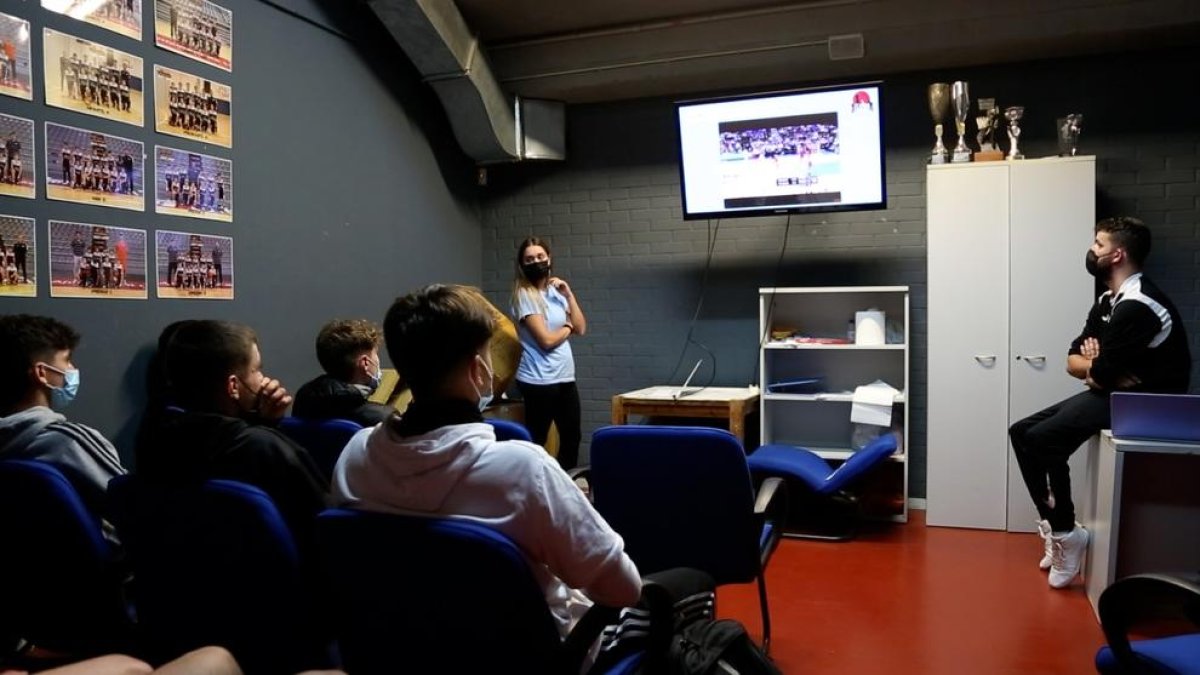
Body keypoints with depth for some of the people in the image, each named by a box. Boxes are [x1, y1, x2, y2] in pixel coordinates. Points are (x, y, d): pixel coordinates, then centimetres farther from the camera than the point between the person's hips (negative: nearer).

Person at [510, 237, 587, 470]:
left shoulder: (556, 291, 11)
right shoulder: (525, 295, -10)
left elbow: (581, 329, 6)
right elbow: (546, 340, -16)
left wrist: (568, 294, -2)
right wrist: (568, 326, 2)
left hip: (565, 377, 7)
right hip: (539, 380, -7)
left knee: (572, 435, 13)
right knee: (536, 441, 0)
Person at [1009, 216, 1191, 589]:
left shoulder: (1137, 306, -22)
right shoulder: (1108, 302, 11)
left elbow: (1101, 373, -21)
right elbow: (1073, 360, 8)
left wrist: (1096, 366, 1)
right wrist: (1098, 363, -12)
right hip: (1114, 392, 10)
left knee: (1043, 439, -23)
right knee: (1022, 432, 0)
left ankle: (1065, 532, -7)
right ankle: (1053, 524, 3)